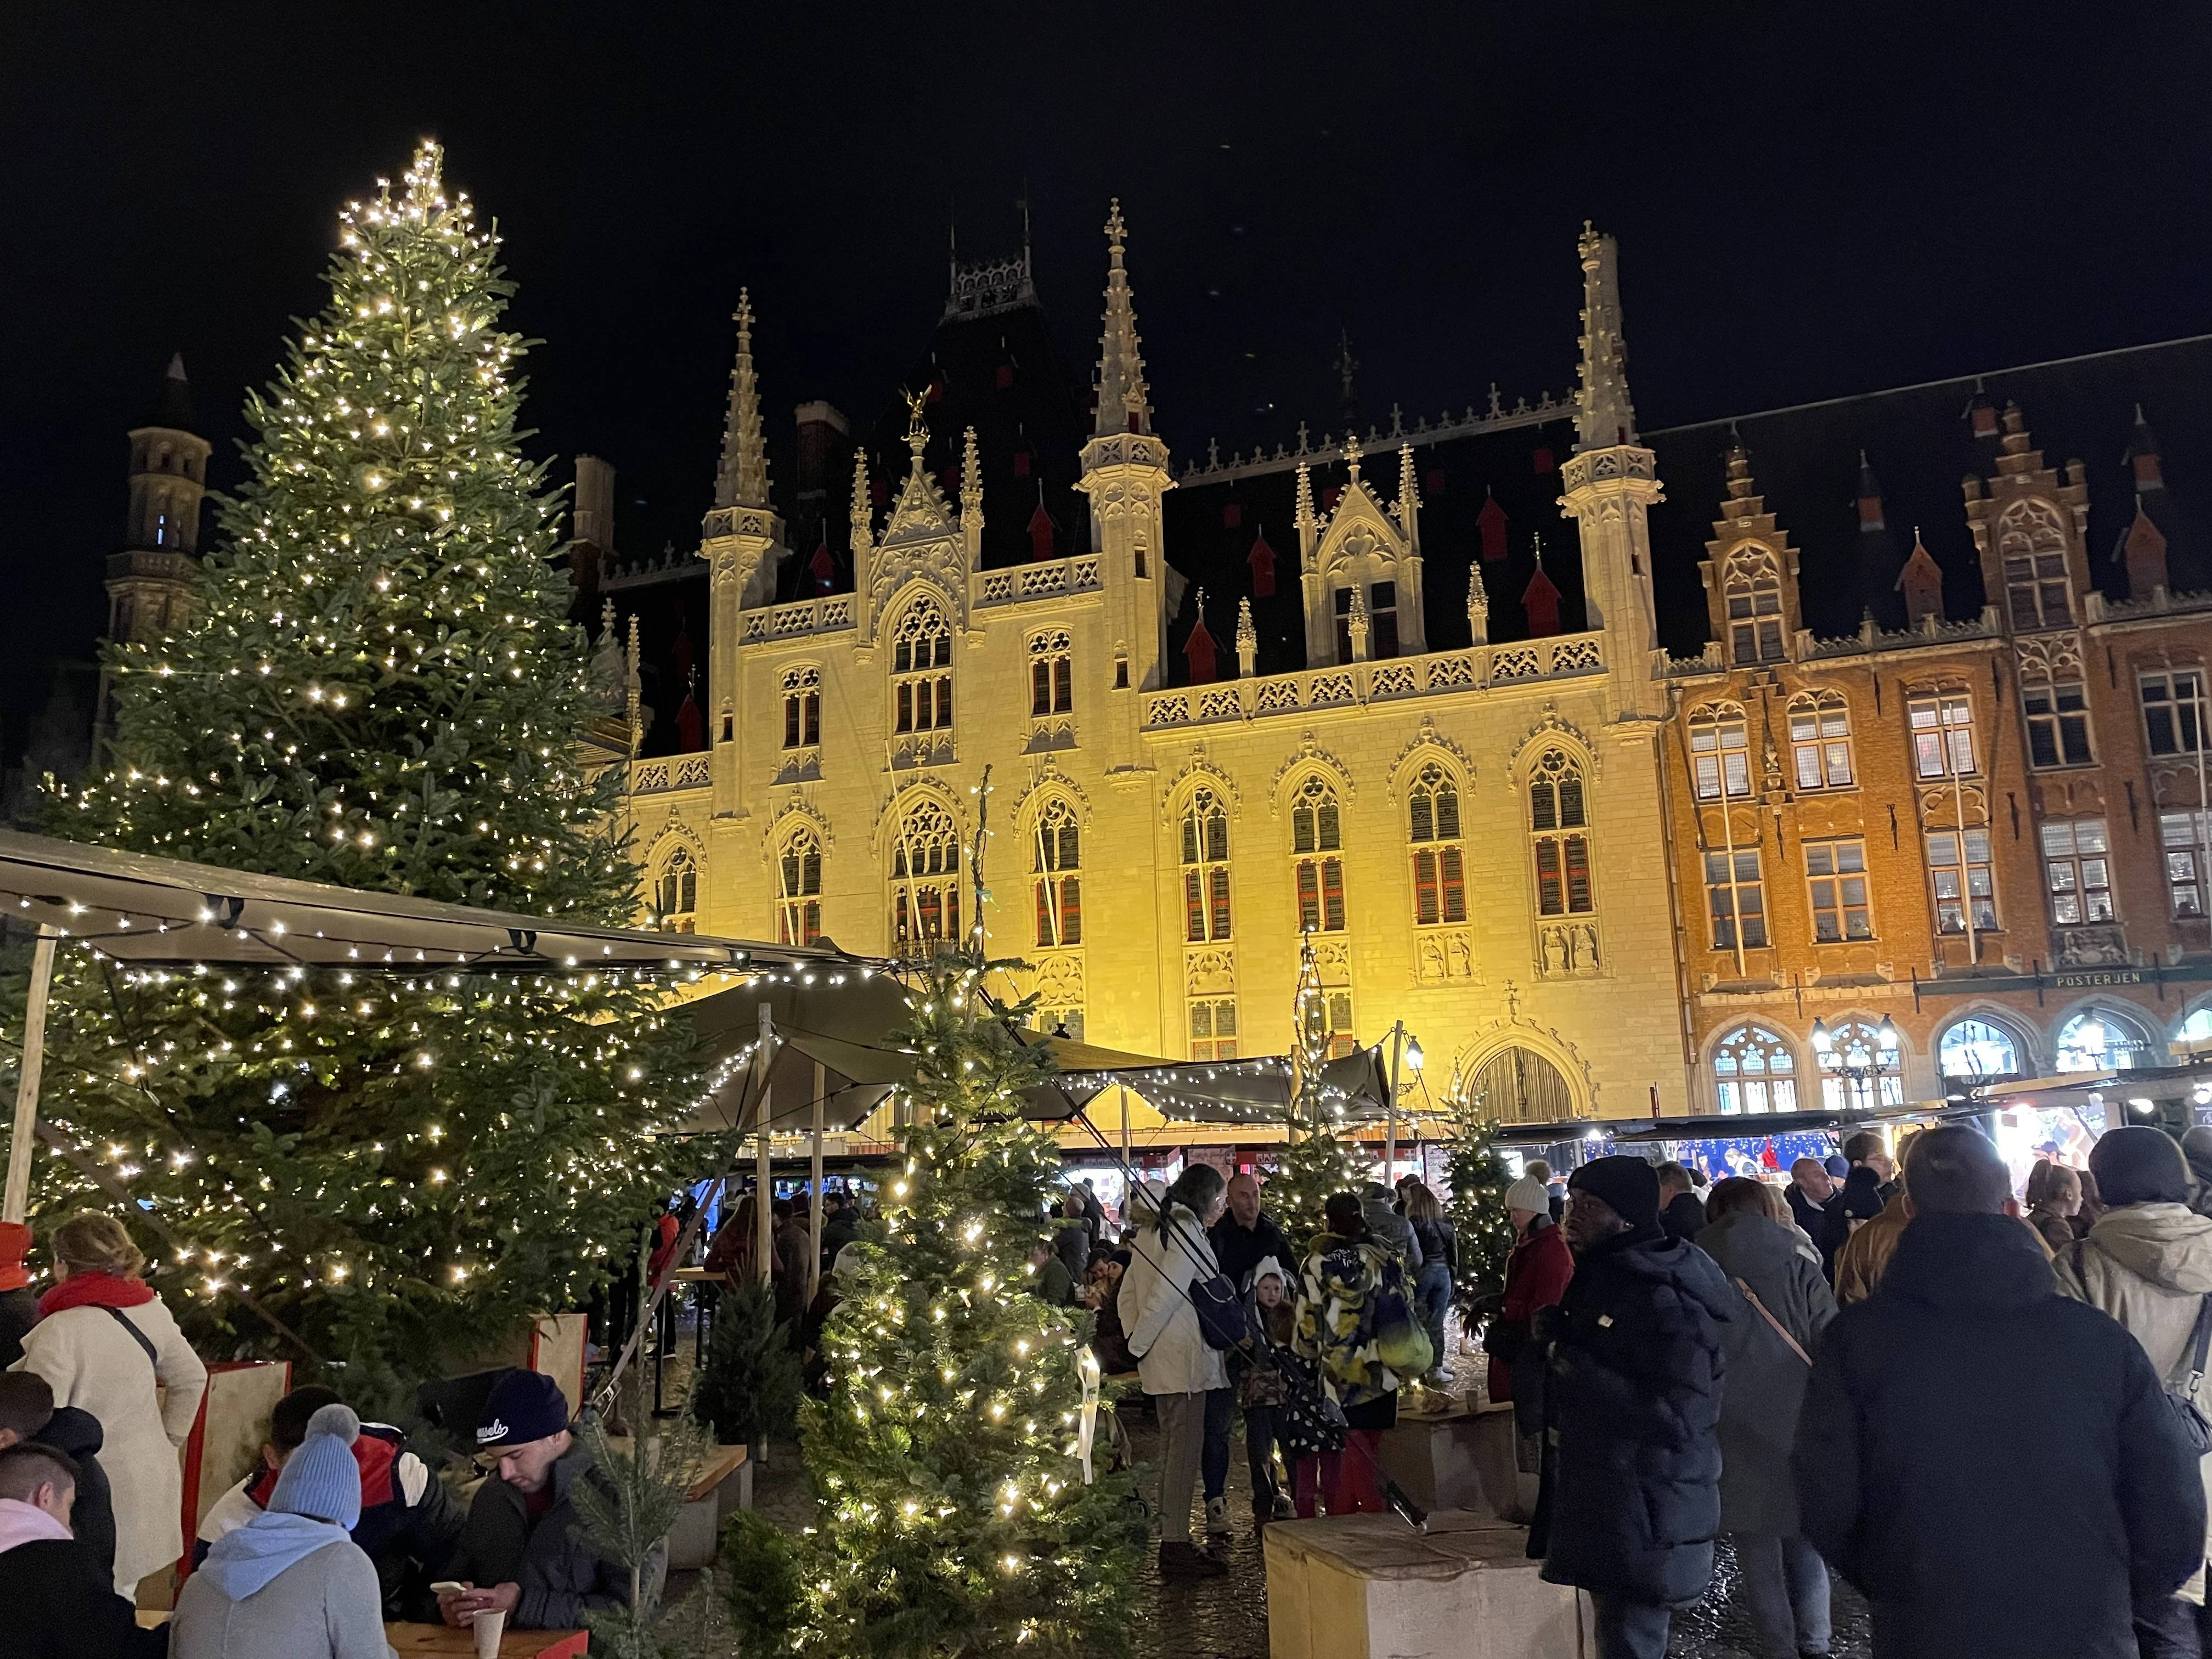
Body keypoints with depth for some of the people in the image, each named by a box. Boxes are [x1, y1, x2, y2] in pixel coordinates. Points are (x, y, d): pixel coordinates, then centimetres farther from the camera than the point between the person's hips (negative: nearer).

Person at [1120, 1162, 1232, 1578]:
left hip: (1159, 1359, 9)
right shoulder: (1187, 1231, -14)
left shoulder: (1151, 1229, 14)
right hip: (1184, 1360, -9)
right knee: (1184, 1450, -3)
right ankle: (1176, 1547, 1)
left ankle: (1172, 1541, 23)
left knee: (1173, 1449, 16)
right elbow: (1165, 1296, -19)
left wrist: (1135, 1342, 11)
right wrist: (1137, 1345, -12)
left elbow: (1128, 1292, 14)